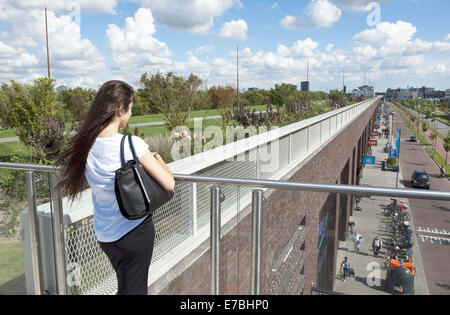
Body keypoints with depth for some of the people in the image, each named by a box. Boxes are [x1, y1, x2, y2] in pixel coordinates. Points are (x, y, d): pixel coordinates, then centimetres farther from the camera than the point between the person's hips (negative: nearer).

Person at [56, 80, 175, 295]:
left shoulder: (84, 144, -5)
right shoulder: (132, 144, -23)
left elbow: (69, 187, 11)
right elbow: (169, 184, -22)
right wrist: (157, 158, -2)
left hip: (104, 234, 6)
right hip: (135, 230, -6)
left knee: (125, 285, 28)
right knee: (134, 289, 11)